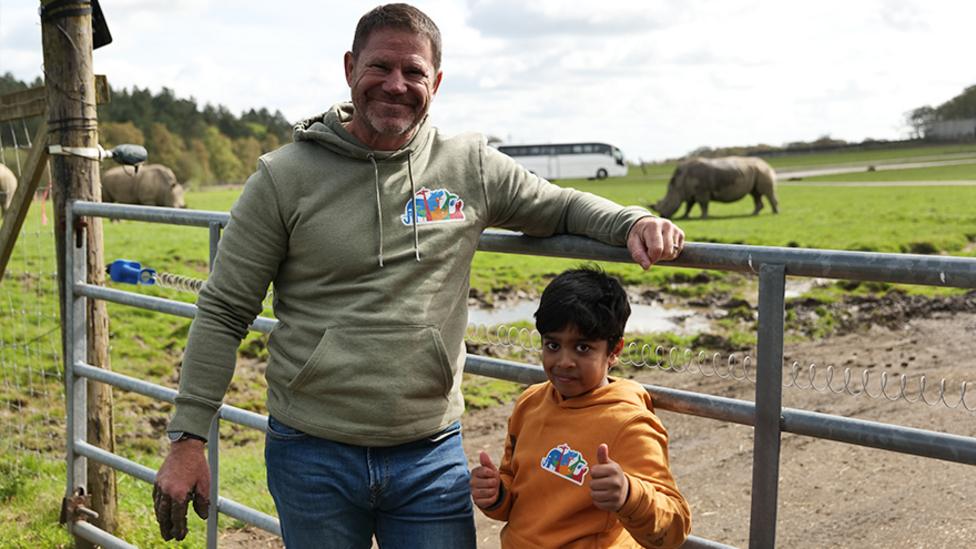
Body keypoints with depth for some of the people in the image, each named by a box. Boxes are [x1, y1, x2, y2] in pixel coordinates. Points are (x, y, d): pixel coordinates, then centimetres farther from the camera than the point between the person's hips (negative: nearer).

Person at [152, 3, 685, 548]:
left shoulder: (472, 166, 2)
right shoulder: (285, 176, -4)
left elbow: (564, 206, 16)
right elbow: (222, 314, -1)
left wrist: (633, 222, -6)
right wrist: (188, 440, -4)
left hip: (432, 457, 2)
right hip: (312, 457, -1)